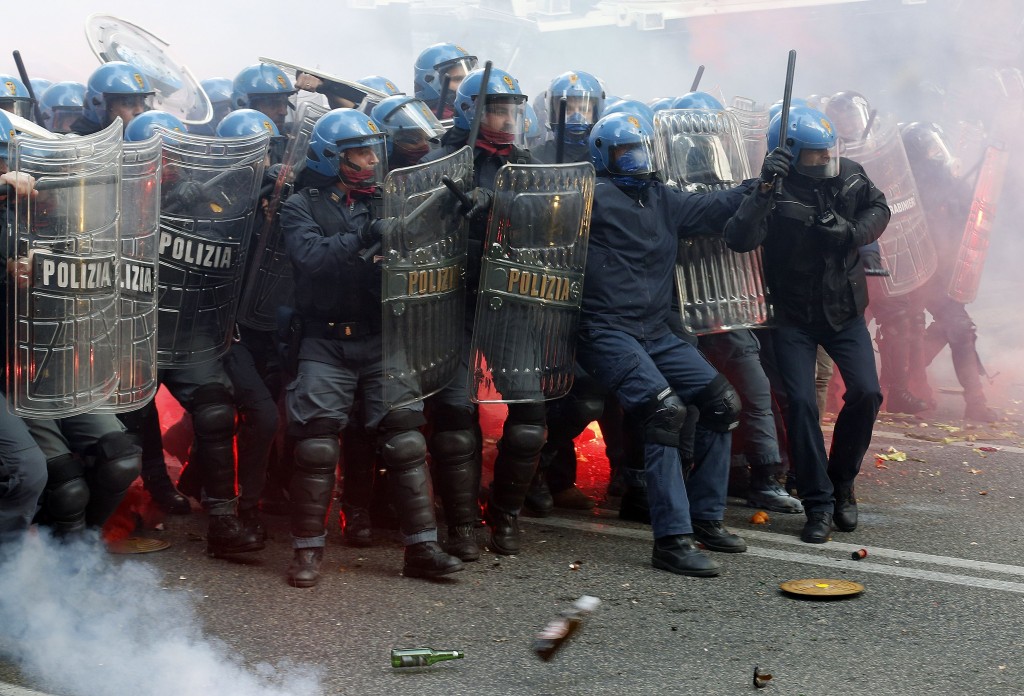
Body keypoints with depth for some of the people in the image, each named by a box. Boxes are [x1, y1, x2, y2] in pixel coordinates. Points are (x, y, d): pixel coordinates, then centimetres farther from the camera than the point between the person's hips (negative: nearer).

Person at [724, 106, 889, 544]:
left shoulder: (849, 175, -4)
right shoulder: (777, 194, -18)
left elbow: (878, 209, 13)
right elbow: (739, 239, -33)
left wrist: (853, 232, -8)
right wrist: (764, 190, -44)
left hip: (844, 310, 4)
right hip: (793, 316, -3)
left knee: (866, 393, -11)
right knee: (801, 402, -13)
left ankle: (841, 483, 13)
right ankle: (819, 505, 0)